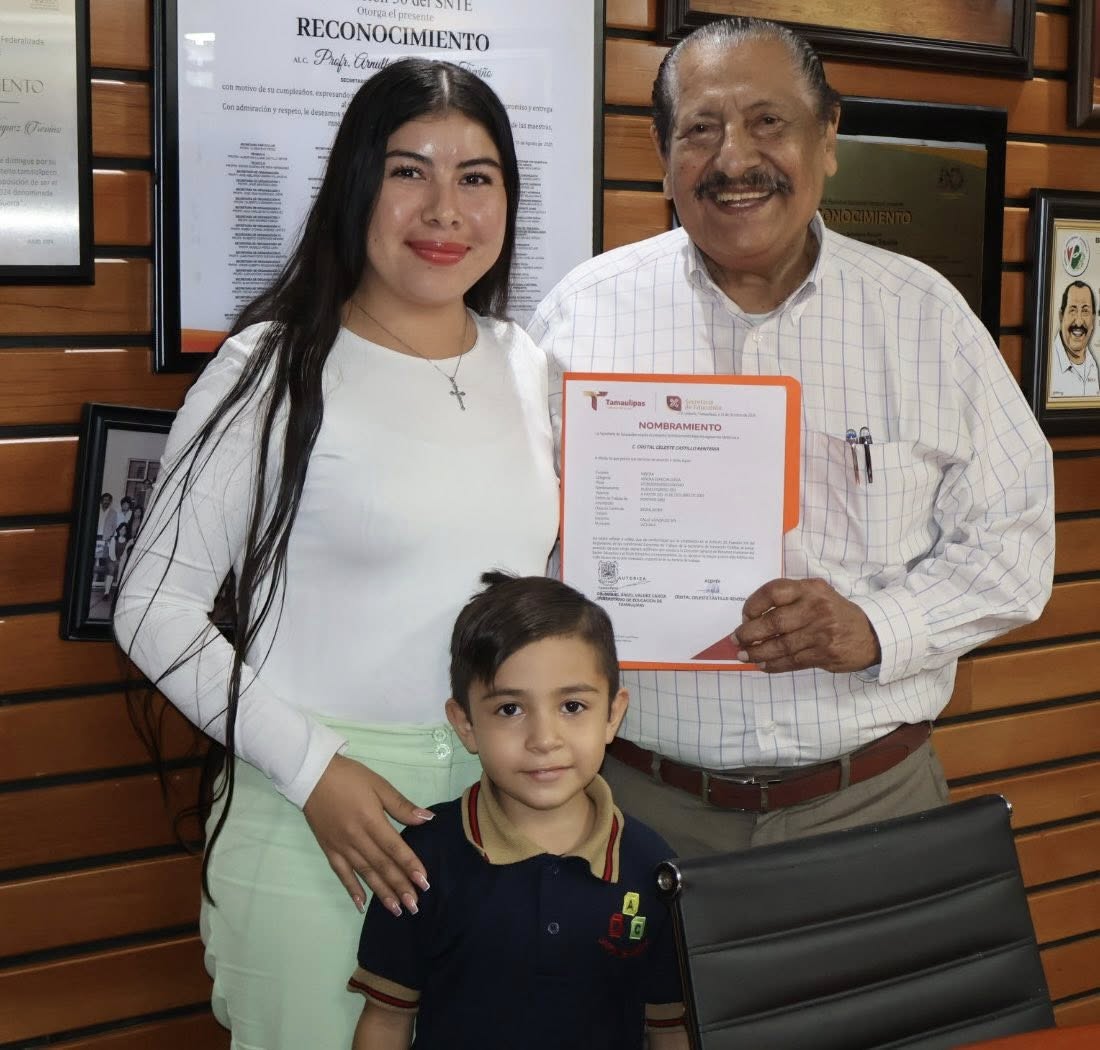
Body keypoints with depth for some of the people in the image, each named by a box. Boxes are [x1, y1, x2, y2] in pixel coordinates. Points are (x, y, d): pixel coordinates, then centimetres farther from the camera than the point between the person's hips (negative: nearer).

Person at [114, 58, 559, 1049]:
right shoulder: (277, 370, -9)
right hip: (312, 817, -5)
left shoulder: (532, 370, 7)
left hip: (506, 805, 5)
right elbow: (156, 608, -8)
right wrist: (313, 769, -14)